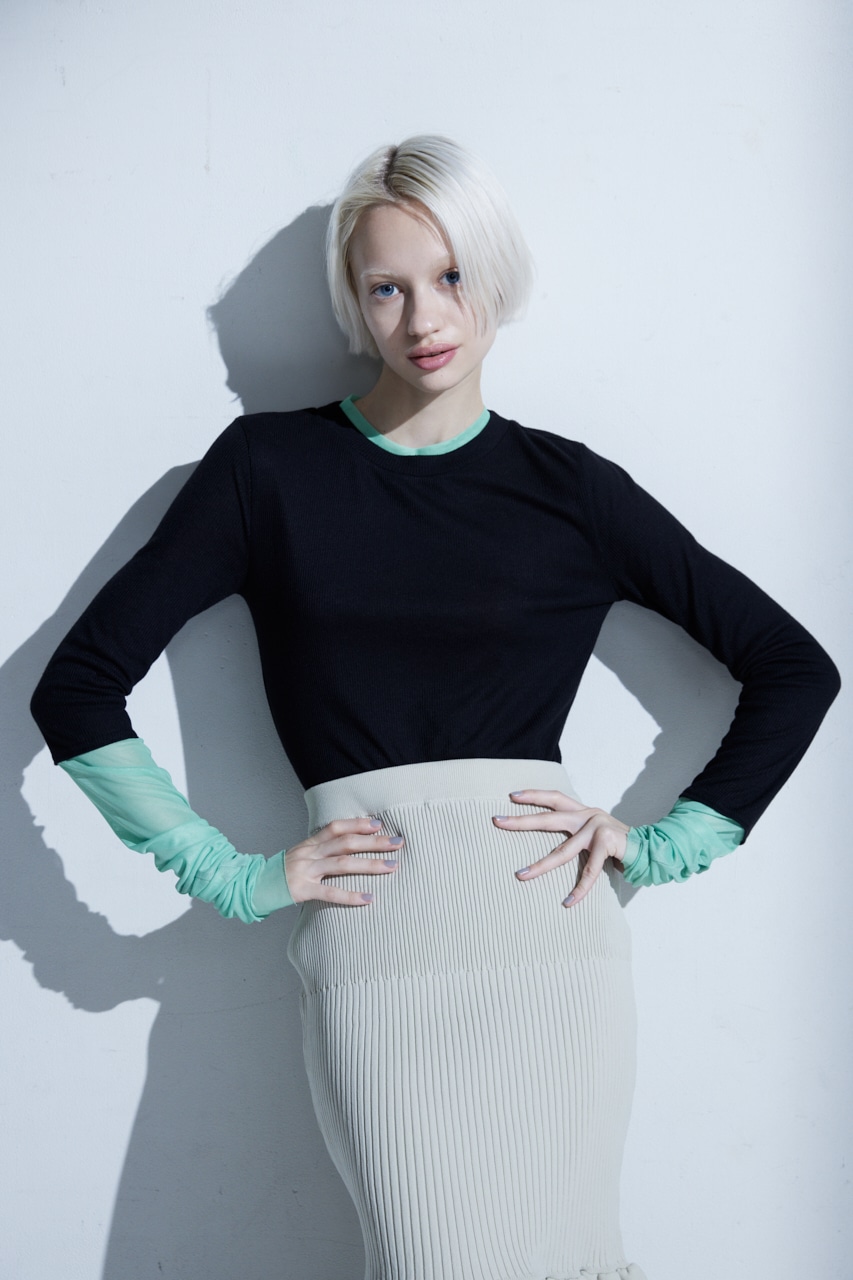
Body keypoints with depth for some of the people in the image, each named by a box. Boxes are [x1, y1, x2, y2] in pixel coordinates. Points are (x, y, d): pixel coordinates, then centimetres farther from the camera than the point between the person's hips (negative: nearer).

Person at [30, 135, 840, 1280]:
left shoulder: (569, 486, 8)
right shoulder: (269, 466, 6)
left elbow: (796, 667, 12)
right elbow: (76, 687, 4)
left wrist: (663, 847, 4)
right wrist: (229, 877, 0)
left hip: (550, 918, 1)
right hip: (373, 941, -1)